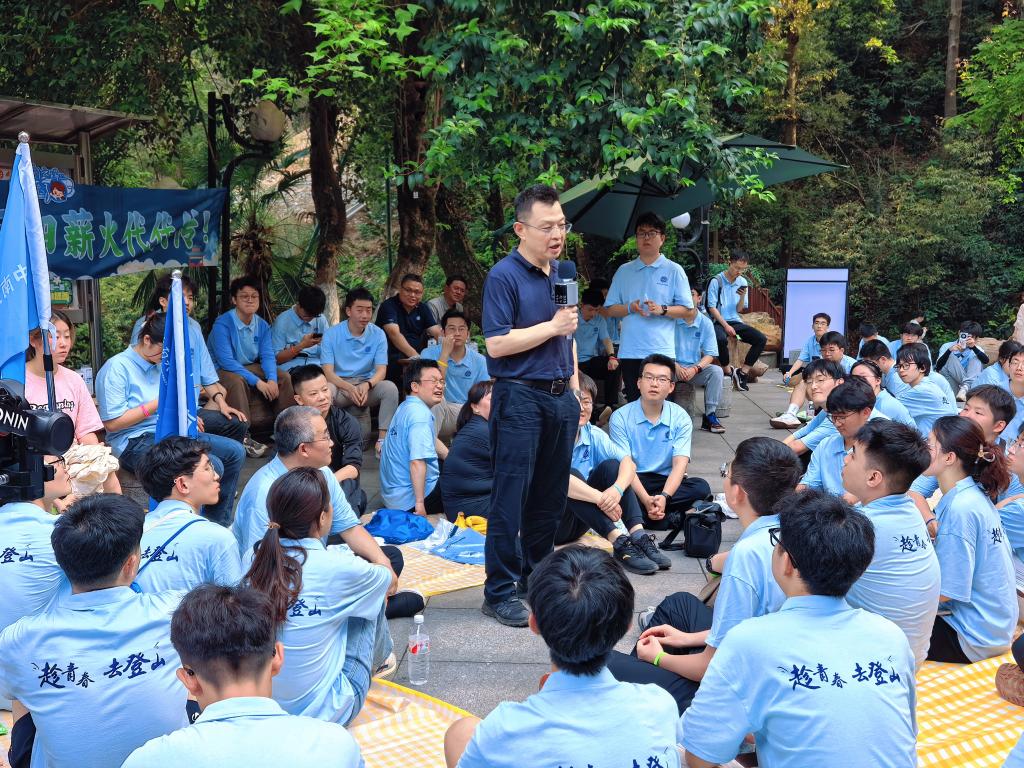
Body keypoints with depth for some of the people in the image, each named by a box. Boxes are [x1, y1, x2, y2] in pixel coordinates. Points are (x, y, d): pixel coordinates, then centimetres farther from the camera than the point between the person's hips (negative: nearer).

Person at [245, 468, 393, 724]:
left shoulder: (256, 559, -6)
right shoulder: (337, 567, -19)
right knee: (371, 599, 13)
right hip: (324, 712, -5)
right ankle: (377, 660, 42)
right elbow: (390, 580, 6)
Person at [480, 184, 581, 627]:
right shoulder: (503, 276, -11)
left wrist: (574, 389, 17)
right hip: (520, 397, -7)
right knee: (511, 496, -4)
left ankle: (536, 572, 27)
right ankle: (499, 591, 3)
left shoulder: (562, 272, 13)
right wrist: (553, 327, -15)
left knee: (551, 495, 13)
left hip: (560, 396, 7)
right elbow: (497, 344, -19)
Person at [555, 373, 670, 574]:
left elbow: (628, 462, -10)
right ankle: (618, 540, -36)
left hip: (578, 521, 6)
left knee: (611, 466, -12)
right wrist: (600, 498, -37)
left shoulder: (594, 435, 3)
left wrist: (617, 488, -32)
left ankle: (638, 535, -25)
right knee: (571, 476, -32)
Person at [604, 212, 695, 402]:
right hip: (629, 351, 3)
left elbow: (688, 311, 3)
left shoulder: (674, 270, 6)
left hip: (661, 351, -2)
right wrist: (631, 308, -7)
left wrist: (662, 309, -13)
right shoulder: (624, 271, 14)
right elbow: (610, 309, 13)